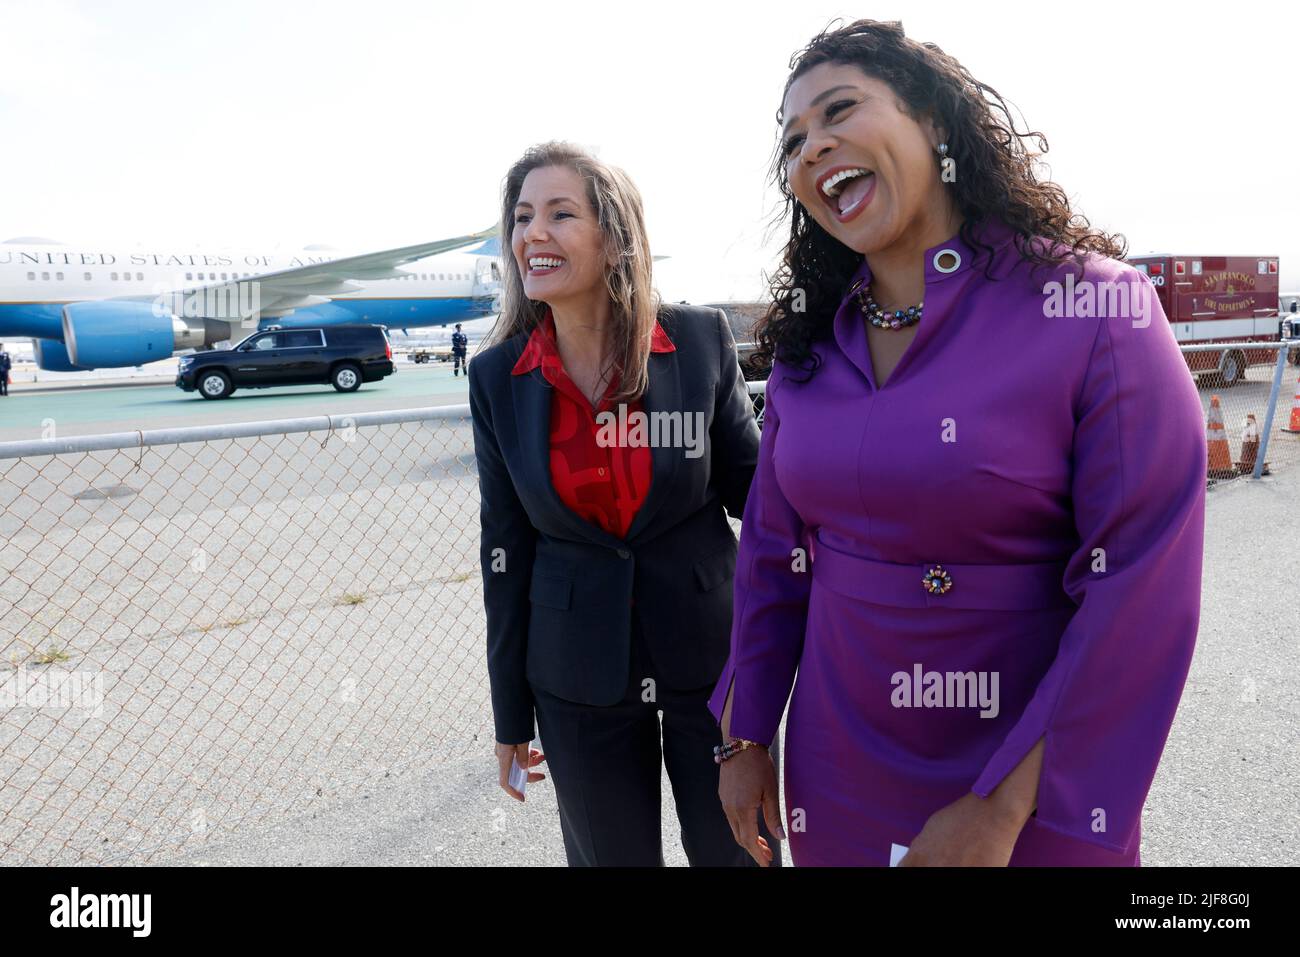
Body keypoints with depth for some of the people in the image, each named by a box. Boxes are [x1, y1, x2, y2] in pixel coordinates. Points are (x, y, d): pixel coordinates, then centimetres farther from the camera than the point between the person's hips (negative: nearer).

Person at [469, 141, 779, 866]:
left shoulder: (702, 340, -10)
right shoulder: (498, 378, -4)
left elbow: (750, 486, 0)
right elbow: (506, 548, 1)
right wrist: (510, 716, 6)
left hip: (708, 654, -1)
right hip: (579, 682, 1)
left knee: (737, 850, 14)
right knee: (612, 853, 17)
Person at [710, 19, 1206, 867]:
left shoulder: (1092, 310, -15)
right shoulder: (808, 342, -2)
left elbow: (1143, 588, -18)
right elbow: (774, 551, 4)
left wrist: (1002, 810, -18)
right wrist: (746, 737, 7)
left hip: (1031, 786, -3)